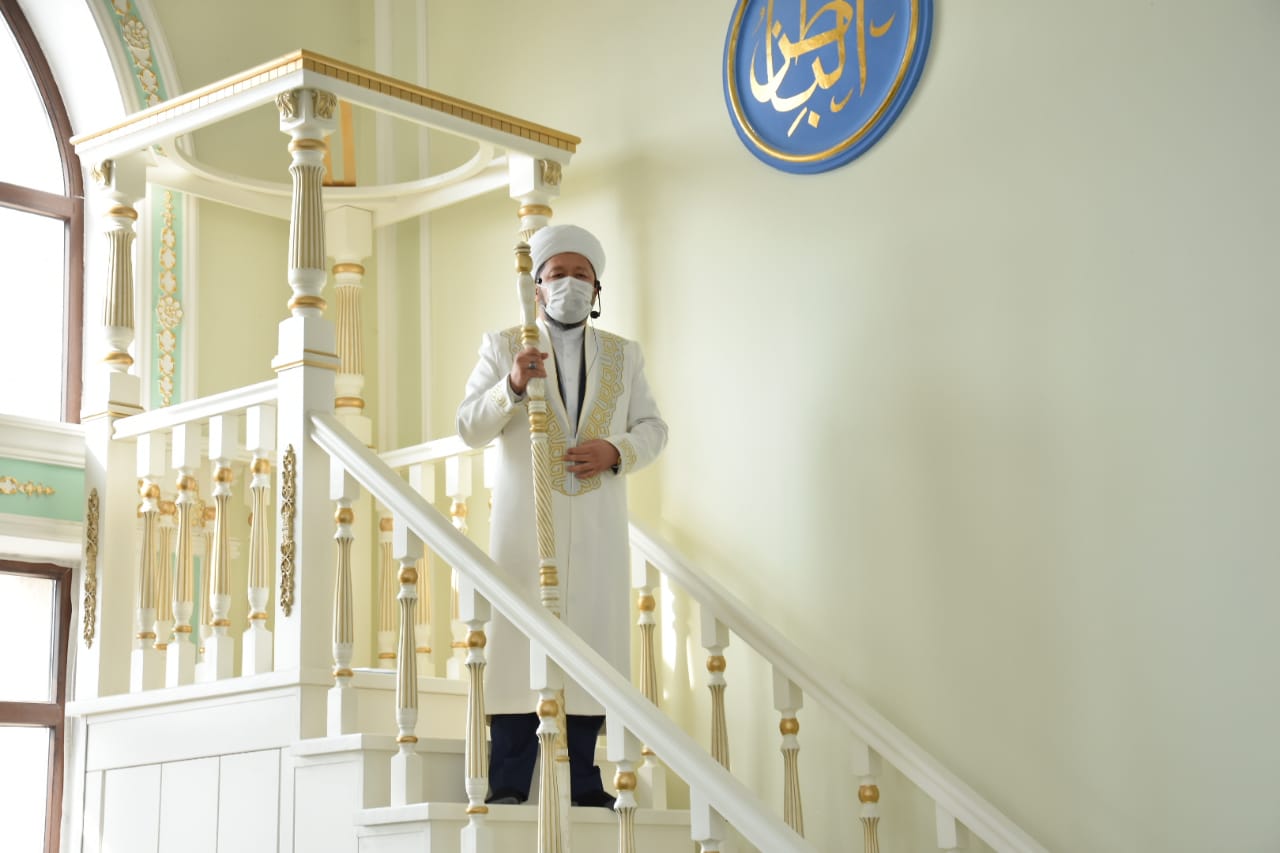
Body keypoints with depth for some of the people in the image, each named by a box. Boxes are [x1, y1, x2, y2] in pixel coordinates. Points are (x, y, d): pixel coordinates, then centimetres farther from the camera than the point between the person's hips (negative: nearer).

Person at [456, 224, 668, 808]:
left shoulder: (624, 354, 18)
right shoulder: (503, 346, 11)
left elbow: (652, 427, 15)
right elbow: (469, 427, 3)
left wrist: (617, 450, -7)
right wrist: (511, 385, -15)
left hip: (597, 527, 2)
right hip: (524, 520, -2)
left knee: (591, 640, -2)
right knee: (519, 643, -8)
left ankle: (582, 785, 2)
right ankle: (509, 786, -6)